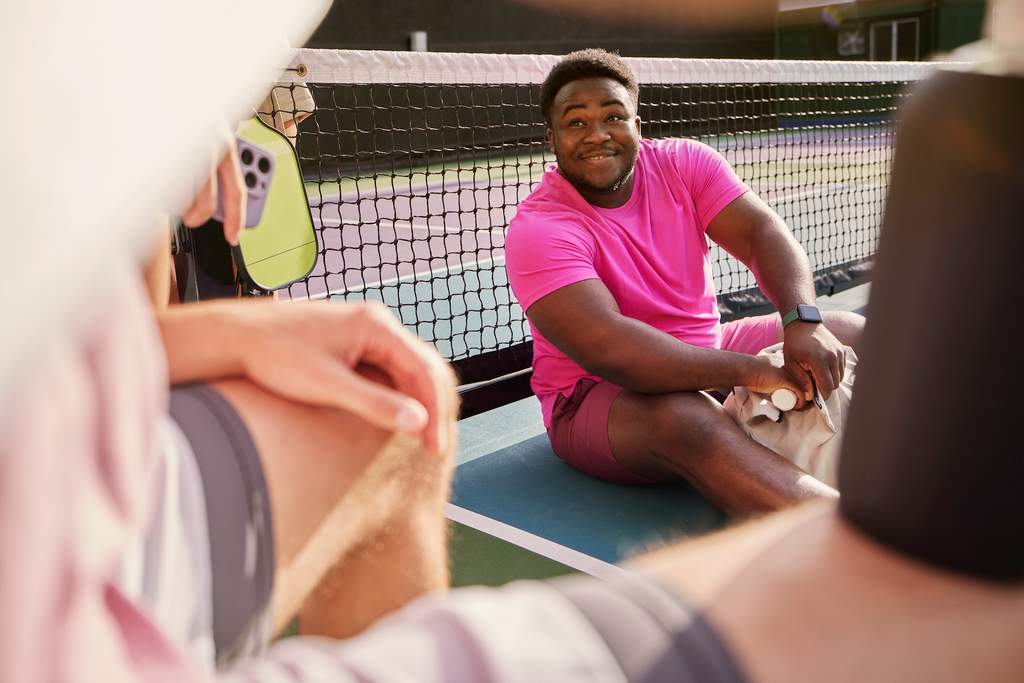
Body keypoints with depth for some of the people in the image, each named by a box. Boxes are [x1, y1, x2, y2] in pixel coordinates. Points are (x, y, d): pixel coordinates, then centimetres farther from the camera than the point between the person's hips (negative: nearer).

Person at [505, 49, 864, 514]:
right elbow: (607, 349, -32)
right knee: (685, 419, -38)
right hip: (598, 393, -7)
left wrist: (803, 322, -33)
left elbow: (762, 231, -12)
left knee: (852, 333, -1)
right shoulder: (537, 228, -20)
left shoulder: (682, 162, -2)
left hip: (708, 351, 7)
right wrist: (751, 371, -36)